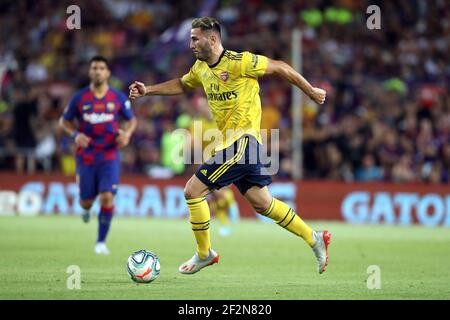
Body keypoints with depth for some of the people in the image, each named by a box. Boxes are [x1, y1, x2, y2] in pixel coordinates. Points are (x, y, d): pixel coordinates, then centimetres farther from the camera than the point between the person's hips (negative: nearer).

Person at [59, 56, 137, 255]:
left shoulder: (118, 97, -1)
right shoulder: (80, 98, -1)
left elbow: (132, 119, 13)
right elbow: (64, 121, 8)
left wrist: (127, 133, -9)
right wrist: (75, 135, -11)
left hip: (109, 157, -1)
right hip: (86, 157, 1)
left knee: (107, 197, -16)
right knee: (86, 202, 6)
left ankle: (101, 242, -3)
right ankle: (87, 208, 47)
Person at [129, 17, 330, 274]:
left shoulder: (239, 62, -16)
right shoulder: (201, 68, 10)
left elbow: (279, 67, -8)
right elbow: (182, 85, 30)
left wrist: (311, 92, -1)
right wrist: (147, 91, 20)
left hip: (243, 140, -8)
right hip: (231, 143, 8)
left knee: (193, 190, -8)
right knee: (262, 203, 11)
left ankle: (204, 254, 6)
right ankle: (314, 239, 21)